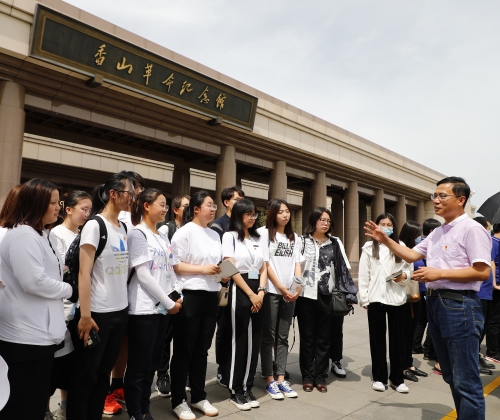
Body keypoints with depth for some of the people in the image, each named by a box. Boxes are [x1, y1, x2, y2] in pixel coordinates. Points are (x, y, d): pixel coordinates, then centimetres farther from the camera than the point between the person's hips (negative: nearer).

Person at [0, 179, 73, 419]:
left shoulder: (38, 234, 15)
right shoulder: (23, 235, -19)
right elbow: (34, 282, -25)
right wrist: (68, 290, -11)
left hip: (37, 331, 10)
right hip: (27, 335, -10)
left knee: (36, 399, 19)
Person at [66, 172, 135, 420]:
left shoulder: (123, 228, 8)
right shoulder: (95, 225, -12)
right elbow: (84, 273, -15)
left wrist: (124, 301, 12)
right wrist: (85, 315, -17)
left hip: (120, 311, 7)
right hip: (98, 313, -7)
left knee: (104, 371, 17)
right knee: (85, 374, 8)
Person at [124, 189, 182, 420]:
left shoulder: (163, 237, 14)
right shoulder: (137, 234, -9)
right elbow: (143, 275, -15)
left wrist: (177, 297, 2)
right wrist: (169, 303, -12)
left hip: (162, 308, 7)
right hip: (143, 309, -7)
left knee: (151, 365, 15)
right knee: (139, 366, 3)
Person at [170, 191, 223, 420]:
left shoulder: (215, 235, 13)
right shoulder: (185, 232, -8)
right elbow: (175, 265, -14)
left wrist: (222, 272, 0)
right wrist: (202, 269, -21)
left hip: (211, 295, 7)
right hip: (190, 295, -6)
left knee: (202, 349, 16)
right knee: (184, 350, 6)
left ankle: (199, 397, 30)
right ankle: (178, 401, 20)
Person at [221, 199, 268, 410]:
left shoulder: (259, 239, 14)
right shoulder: (230, 236, -2)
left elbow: (263, 268, 10)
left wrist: (261, 291, -6)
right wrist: (250, 294, -11)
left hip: (257, 293, 5)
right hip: (239, 291, -5)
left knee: (254, 341, 7)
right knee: (239, 340, -1)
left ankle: (246, 388, 19)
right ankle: (235, 391, 13)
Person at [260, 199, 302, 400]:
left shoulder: (294, 237, 14)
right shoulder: (265, 233, -1)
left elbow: (297, 264, 9)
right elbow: (265, 264, -7)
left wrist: (299, 286, -7)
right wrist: (280, 287, -10)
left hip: (291, 293, 5)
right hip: (271, 291, -5)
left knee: (283, 337, 10)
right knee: (269, 336, 2)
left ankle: (281, 379, 17)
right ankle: (270, 381, 10)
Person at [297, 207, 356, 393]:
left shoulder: (334, 244, 10)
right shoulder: (302, 241, -1)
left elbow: (341, 268, 9)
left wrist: (348, 293, 4)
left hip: (326, 296, 3)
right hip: (306, 295, -2)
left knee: (323, 338, 11)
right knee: (307, 337, 9)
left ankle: (320, 377, 23)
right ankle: (307, 377, 21)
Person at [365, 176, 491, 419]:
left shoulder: (471, 229, -11)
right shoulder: (437, 233, 16)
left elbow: (482, 272, -18)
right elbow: (411, 255, 18)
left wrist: (439, 273, -20)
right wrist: (385, 240, 7)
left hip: (459, 305, -9)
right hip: (435, 303, 9)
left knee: (466, 380, 0)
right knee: (451, 376, 20)